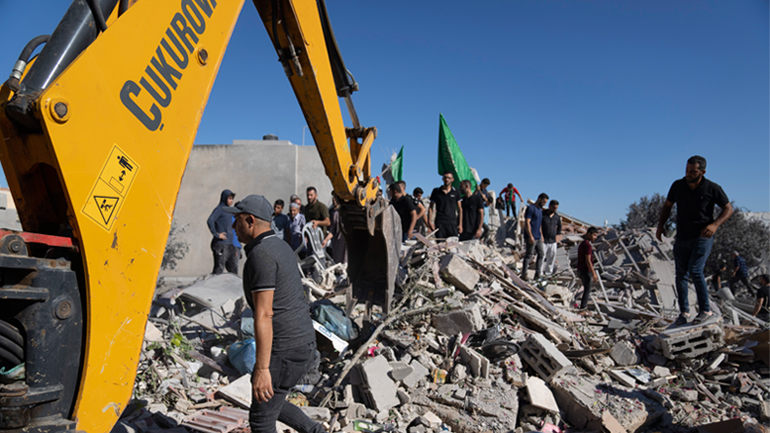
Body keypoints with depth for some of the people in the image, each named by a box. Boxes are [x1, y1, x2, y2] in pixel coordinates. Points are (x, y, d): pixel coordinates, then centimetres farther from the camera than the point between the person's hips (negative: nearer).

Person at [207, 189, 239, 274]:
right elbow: (210, 221, -23)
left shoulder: (227, 210, 19)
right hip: (220, 244, -8)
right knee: (219, 269, -8)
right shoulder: (219, 209, -5)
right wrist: (216, 234, -18)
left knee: (233, 268, 6)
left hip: (229, 245, 8)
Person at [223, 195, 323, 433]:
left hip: (285, 349, -10)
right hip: (305, 341, 10)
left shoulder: (261, 255, -18)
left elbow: (264, 315, -23)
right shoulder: (282, 247, 12)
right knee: (271, 403, 26)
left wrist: (262, 368, -22)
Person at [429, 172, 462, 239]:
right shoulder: (436, 191, 8)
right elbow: (431, 208, 10)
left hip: (452, 223, 0)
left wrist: (460, 224, 4)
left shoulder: (456, 192, 9)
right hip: (439, 223, 0)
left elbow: (460, 209, 12)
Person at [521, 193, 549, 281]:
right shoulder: (531, 208, -12)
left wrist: (541, 235, 19)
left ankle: (537, 272, 16)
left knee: (541, 253, 9)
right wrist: (530, 236, -22)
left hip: (538, 237, 9)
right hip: (531, 237, -9)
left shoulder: (540, 210, 16)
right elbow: (527, 223, -18)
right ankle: (524, 274, 7)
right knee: (529, 255, -2)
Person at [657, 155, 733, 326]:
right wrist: (660, 225, 0)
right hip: (682, 238, 4)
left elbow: (728, 208, 1)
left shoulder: (712, 188, -7)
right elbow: (667, 206, 13)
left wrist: (715, 224, -17)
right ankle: (683, 312, 15)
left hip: (702, 237, -4)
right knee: (680, 275, 3)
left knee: (695, 271, -15)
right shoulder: (677, 185, 0)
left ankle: (705, 310, 3)